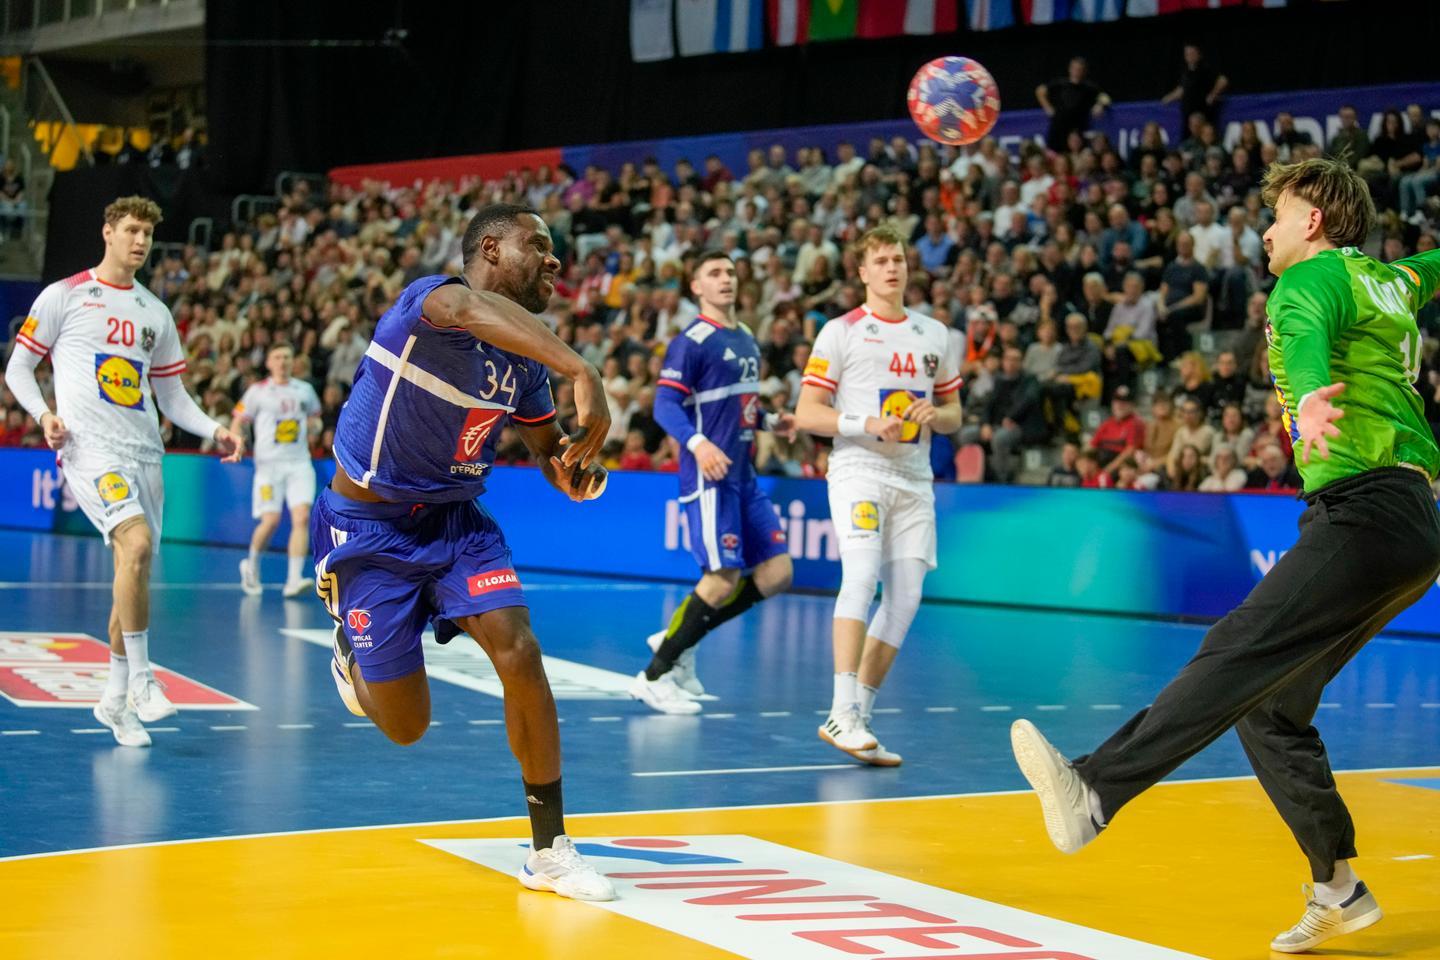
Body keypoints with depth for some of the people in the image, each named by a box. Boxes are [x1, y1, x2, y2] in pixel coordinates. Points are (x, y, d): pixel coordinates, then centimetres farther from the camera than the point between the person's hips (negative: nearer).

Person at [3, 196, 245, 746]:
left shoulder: (155, 313, 19)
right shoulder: (63, 297, 4)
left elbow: (172, 395, 22)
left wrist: (214, 431, 6)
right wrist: (44, 414, -11)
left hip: (144, 453, 6)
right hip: (89, 448, -6)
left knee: (134, 568, 6)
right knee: (136, 543, -28)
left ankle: (115, 700, 20)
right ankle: (140, 677, -20)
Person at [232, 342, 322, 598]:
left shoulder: (305, 390, 13)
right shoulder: (257, 391, 4)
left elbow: (315, 418, 27)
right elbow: (237, 422, 6)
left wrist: (314, 425, 3)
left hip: (300, 463, 3)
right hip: (269, 463, -3)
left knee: (302, 517, -14)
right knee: (271, 520, -10)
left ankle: (293, 580, -15)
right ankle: (252, 565, 19)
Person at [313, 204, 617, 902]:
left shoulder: (524, 358, 0)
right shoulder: (428, 300, -23)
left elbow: (546, 444, 17)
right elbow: (471, 309, -49)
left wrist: (569, 467, -9)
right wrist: (582, 372, -62)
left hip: (455, 518, 6)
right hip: (370, 528, -6)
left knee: (519, 654, -16)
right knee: (407, 726, 1)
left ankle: (550, 851, -5)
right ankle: (352, 657, 38)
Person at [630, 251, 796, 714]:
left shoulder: (747, 340, 17)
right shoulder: (691, 342, -9)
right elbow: (666, 404, -16)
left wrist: (771, 421, 11)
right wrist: (698, 443, -32)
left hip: (744, 476, 9)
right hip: (709, 477, -9)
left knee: (776, 574, 3)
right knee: (723, 579, -13)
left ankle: (676, 643, 14)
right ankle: (654, 676, -2)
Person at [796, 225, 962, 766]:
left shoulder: (935, 335, 15)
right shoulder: (841, 333, 1)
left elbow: (954, 414, 21)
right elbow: (806, 414, -3)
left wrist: (934, 414, -3)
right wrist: (868, 424, -17)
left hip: (914, 480, 6)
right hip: (859, 472, -5)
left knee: (905, 596, 2)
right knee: (861, 575, -23)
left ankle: (858, 715, 10)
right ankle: (841, 713, -26)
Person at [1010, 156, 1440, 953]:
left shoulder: (1310, 278, -3)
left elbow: (1309, 333, -28)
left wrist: (1308, 396, -49)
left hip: (1367, 514, -9)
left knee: (1238, 656, -26)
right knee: (1267, 703, 9)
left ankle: (1094, 793, -42)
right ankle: (1337, 888, 13)